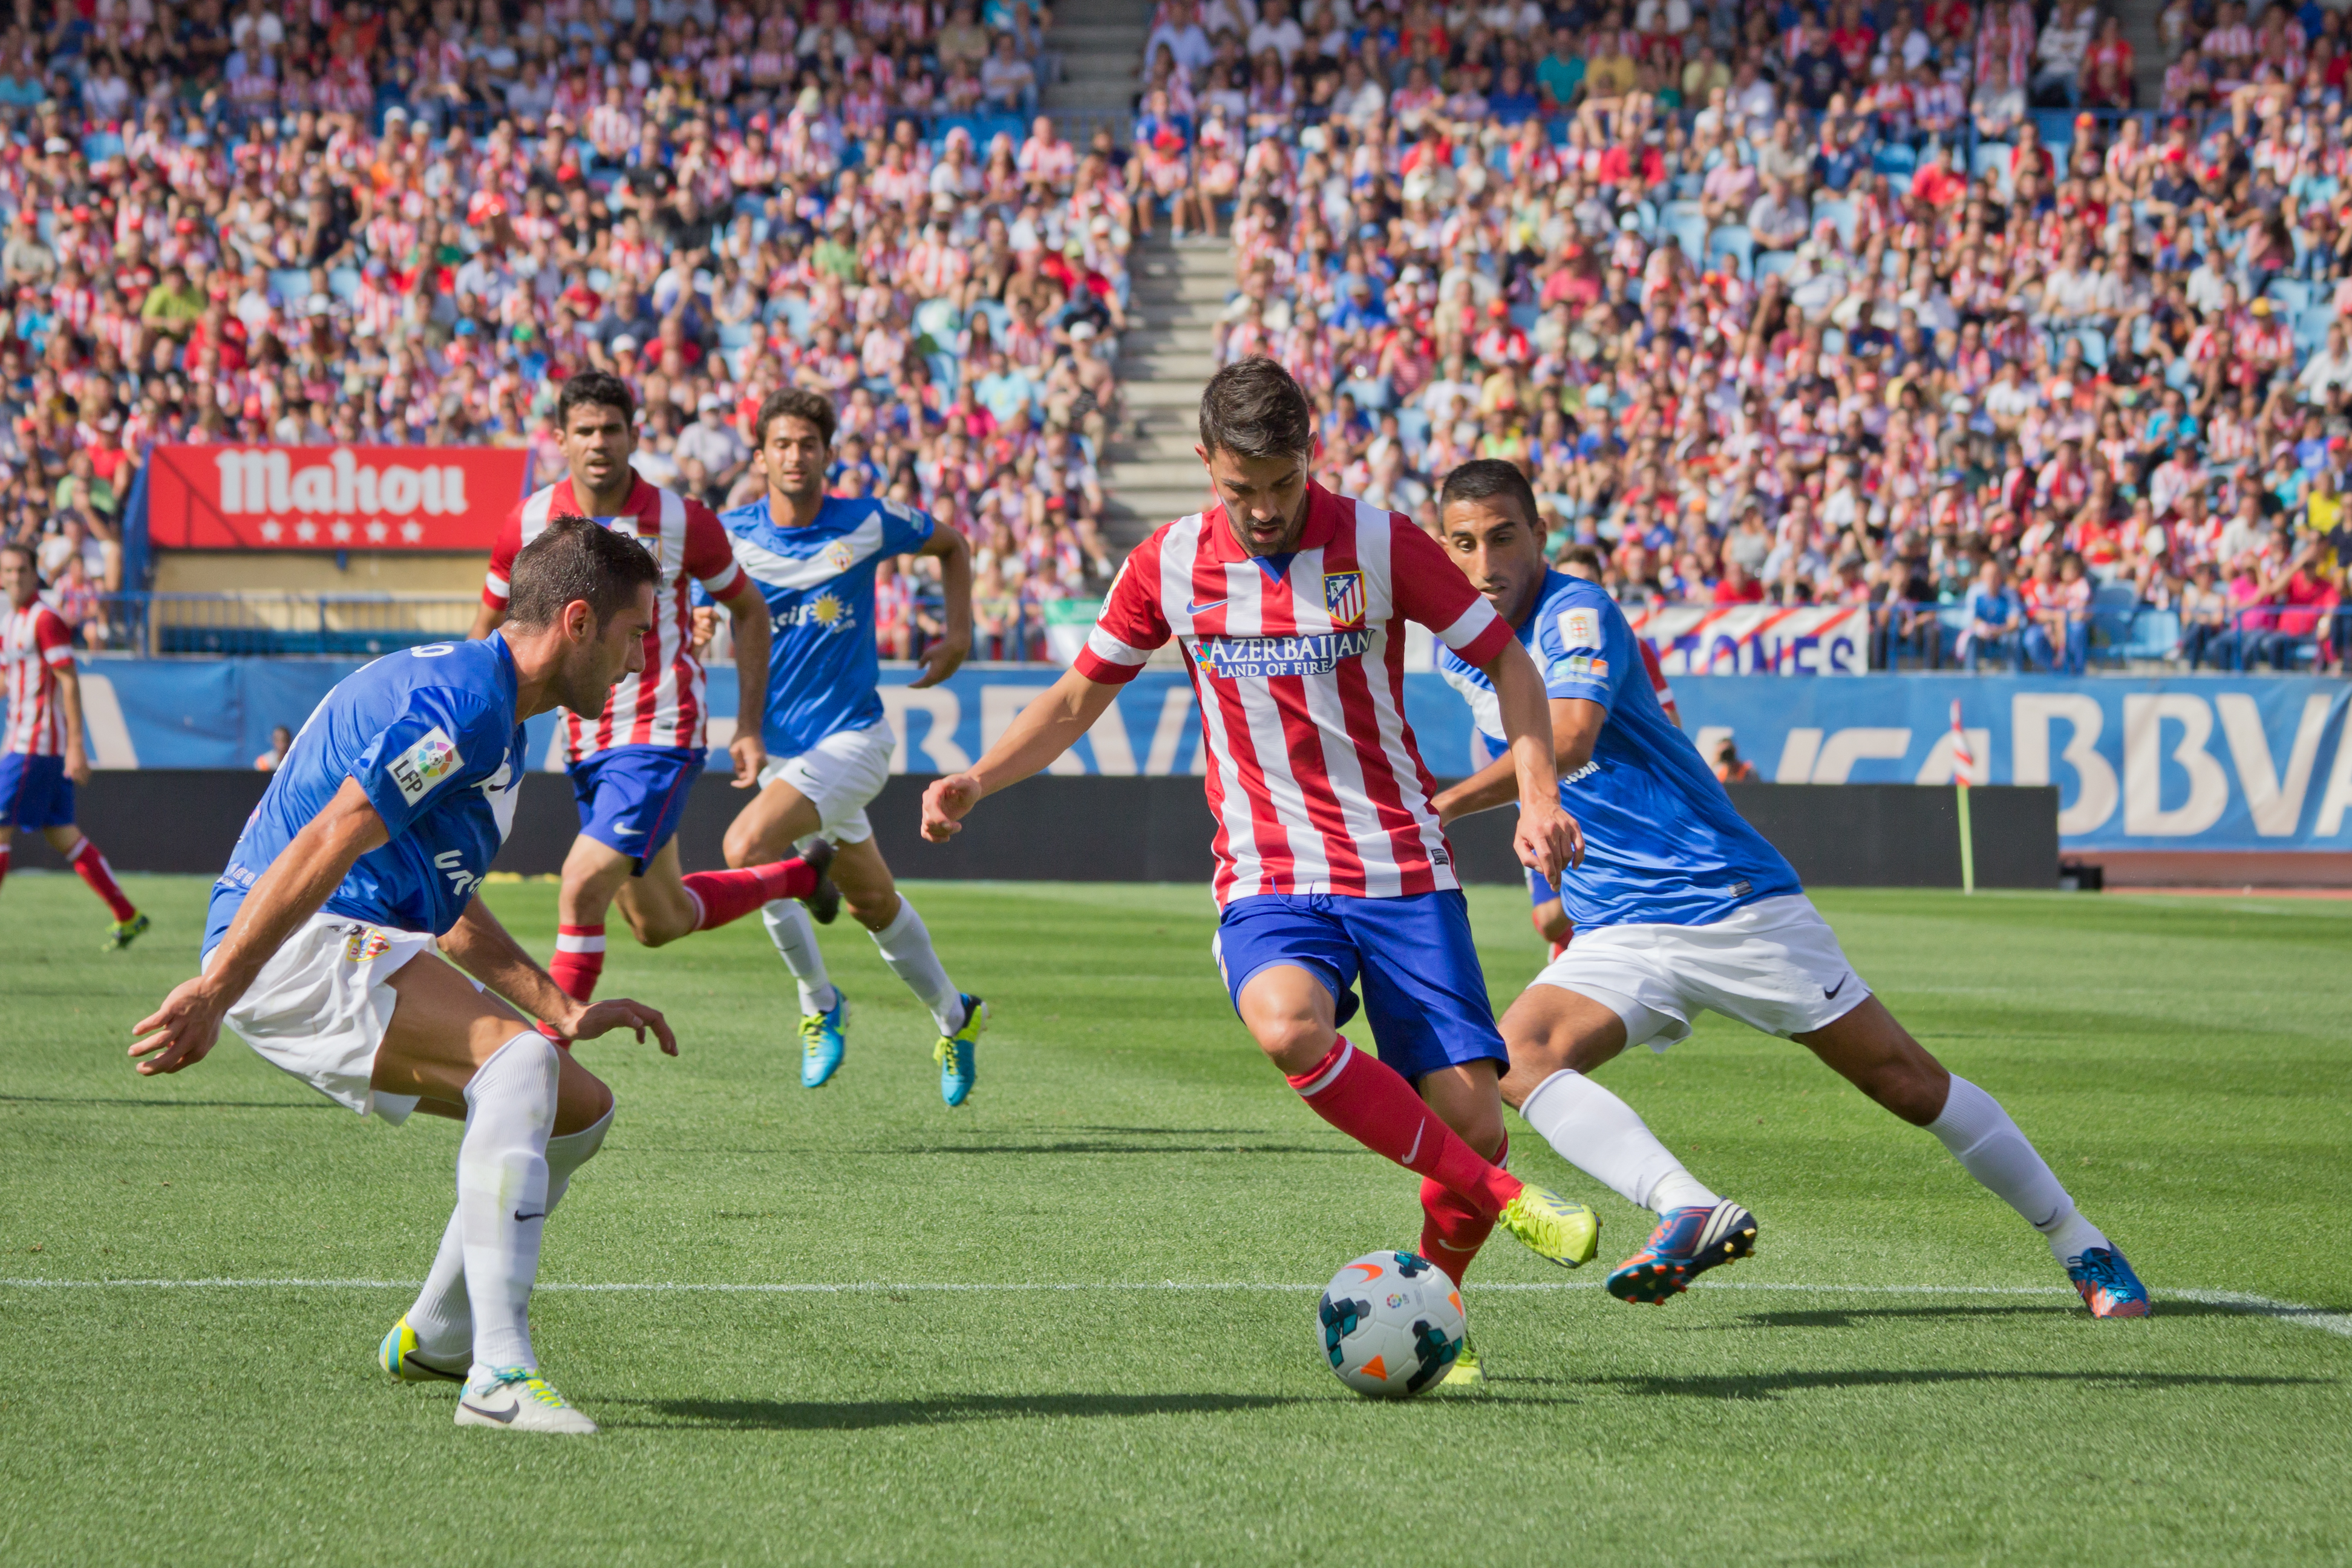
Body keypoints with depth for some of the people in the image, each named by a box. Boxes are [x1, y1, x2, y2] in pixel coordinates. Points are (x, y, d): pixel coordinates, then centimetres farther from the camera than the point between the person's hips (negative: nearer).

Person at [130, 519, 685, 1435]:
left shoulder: (494, 720, 19)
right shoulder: (463, 703, -17)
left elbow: (448, 910, 27)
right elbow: (324, 845, -25)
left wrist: (568, 1013, 20)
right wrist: (213, 992, -30)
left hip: (357, 948, 11)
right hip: (294, 949, -11)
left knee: (578, 1110, 10)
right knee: (518, 1056, -29)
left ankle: (434, 1337, 27)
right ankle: (498, 1377, -35)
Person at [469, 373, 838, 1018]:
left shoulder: (682, 521, -11)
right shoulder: (529, 523, -4)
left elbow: (749, 610, 3)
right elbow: (489, 627, 11)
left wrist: (749, 727, -1)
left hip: (661, 735, -5)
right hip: (584, 741, 5)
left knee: (582, 887, -20)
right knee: (658, 923, 15)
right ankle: (801, 876, 42)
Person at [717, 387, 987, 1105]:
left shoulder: (868, 524, -6)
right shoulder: (733, 534, -2)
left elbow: (951, 545, 12)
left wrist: (959, 631, 2)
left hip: (851, 737, -4)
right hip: (781, 746, 4)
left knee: (747, 844, -25)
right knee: (873, 903, 14)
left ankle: (819, 1002, -7)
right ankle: (953, 1016, 37)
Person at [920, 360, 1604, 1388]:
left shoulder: (1379, 544, -5)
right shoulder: (1170, 566, 1)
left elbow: (1503, 660, 4)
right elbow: (1081, 695, 14)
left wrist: (1537, 793, -10)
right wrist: (977, 781, 0)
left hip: (1403, 874, 0)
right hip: (1270, 879, 0)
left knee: (1468, 1116, -11)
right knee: (1287, 1026, -34)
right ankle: (1498, 1197, -19)